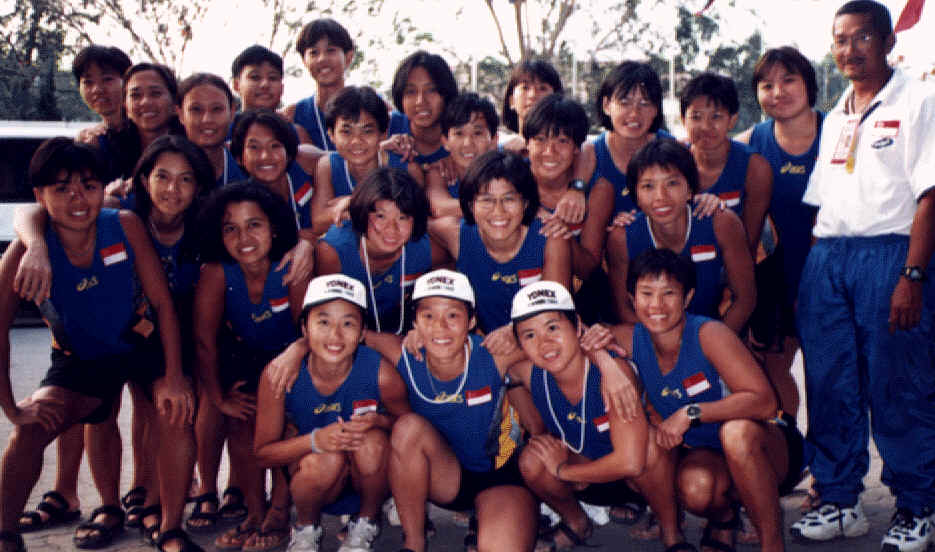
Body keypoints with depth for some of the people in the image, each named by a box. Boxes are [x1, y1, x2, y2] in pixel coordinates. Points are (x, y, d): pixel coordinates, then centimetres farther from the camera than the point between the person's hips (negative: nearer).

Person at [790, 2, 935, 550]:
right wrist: (808, 276, 10)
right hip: (827, 256, 6)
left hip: (890, 253, -6)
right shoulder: (835, 118, 19)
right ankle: (840, 501, 19)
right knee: (830, 387, 7)